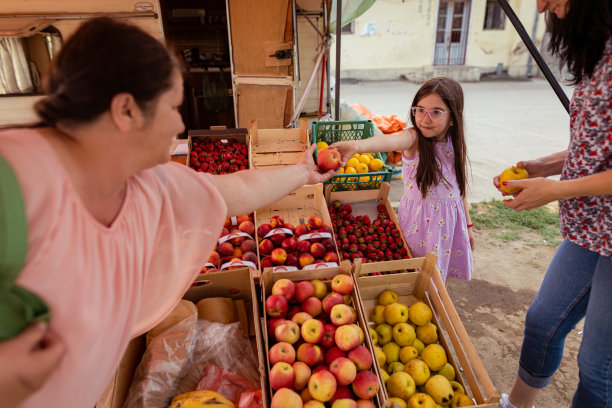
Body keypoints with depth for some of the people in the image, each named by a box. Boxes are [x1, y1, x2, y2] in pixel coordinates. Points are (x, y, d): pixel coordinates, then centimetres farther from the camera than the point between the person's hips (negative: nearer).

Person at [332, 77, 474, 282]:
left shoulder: (456, 145, -2)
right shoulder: (414, 138, -17)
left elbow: (459, 188, 9)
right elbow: (392, 141, -42)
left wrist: (468, 225, 15)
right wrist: (357, 145, -63)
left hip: (449, 218, 4)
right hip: (418, 219, -4)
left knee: (435, 274, 18)